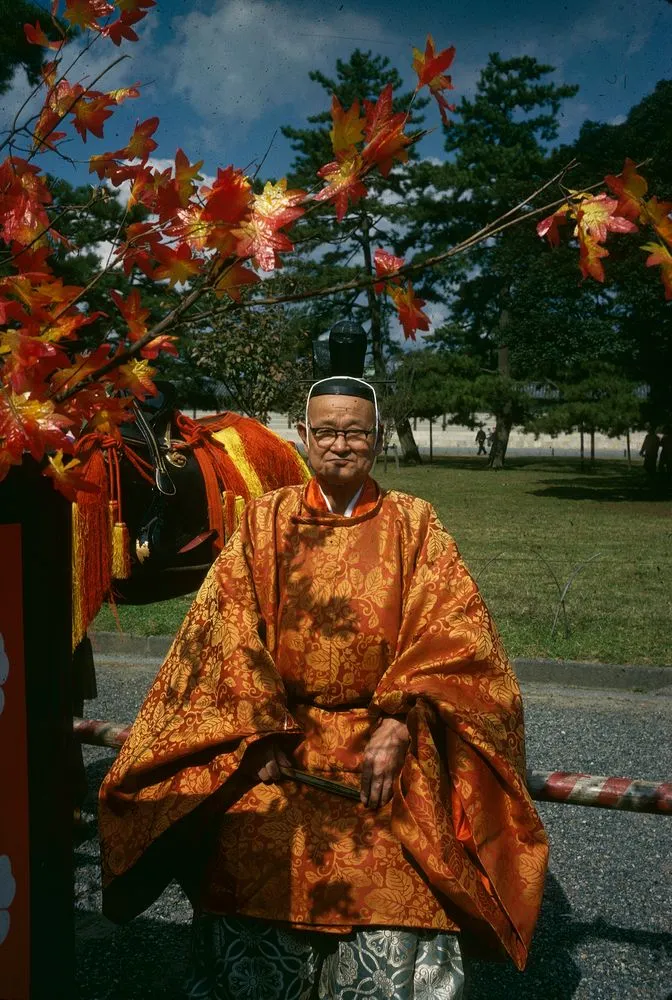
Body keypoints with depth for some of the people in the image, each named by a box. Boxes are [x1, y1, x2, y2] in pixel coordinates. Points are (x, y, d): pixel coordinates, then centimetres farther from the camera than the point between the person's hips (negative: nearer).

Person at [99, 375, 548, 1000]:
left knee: (391, 858, -19)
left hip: (383, 731, -1)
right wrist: (261, 731, -10)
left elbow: (449, 630, -3)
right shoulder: (266, 520, 8)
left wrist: (397, 726, -14)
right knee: (255, 843, -17)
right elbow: (230, 628, 1)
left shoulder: (413, 523, 6)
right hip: (280, 728, 1)